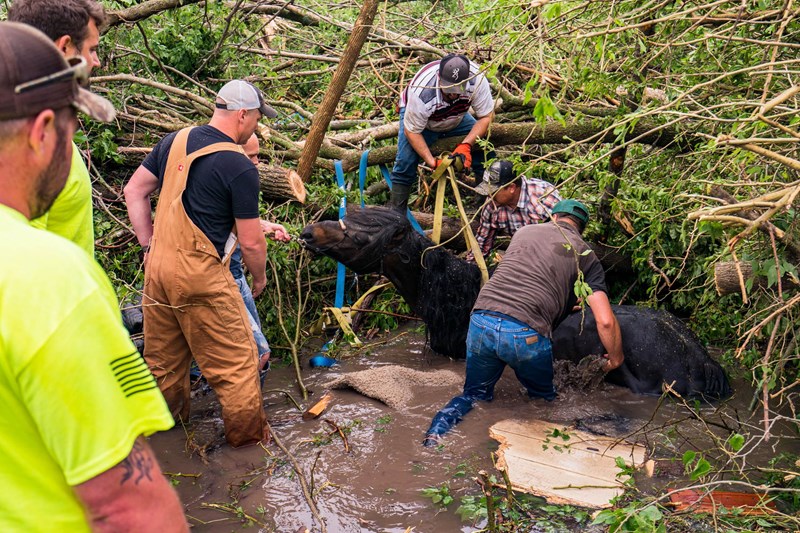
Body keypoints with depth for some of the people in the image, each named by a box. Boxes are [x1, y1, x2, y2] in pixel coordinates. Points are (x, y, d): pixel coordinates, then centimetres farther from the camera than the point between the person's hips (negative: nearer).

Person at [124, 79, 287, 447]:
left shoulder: (175, 141, 6)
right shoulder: (240, 167, -15)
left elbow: (134, 192, 12)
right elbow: (251, 241, -12)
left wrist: (149, 247, 14)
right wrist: (259, 278, 7)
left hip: (158, 265, 8)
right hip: (200, 276, -7)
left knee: (163, 354, 23)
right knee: (235, 359, 9)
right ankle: (247, 432, 22)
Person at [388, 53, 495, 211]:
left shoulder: (476, 80, -35)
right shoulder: (422, 92, -42)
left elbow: (486, 116, -23)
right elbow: (412, 131, -29)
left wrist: (466, 145, -36)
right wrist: (432, 162, -35)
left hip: (455, 118, 3)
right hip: (418, 117, -3)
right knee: (405, 164, -23)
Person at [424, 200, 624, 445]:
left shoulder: (524, 231, 24)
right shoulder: (586, 256, 14)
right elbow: (605, 321, 3)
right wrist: (615, 358, 23)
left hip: (481, 321, 3)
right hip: (527, 333, -3)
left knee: (475, 394, 23)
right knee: (542, 398, 24)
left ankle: (437, 432, -4)